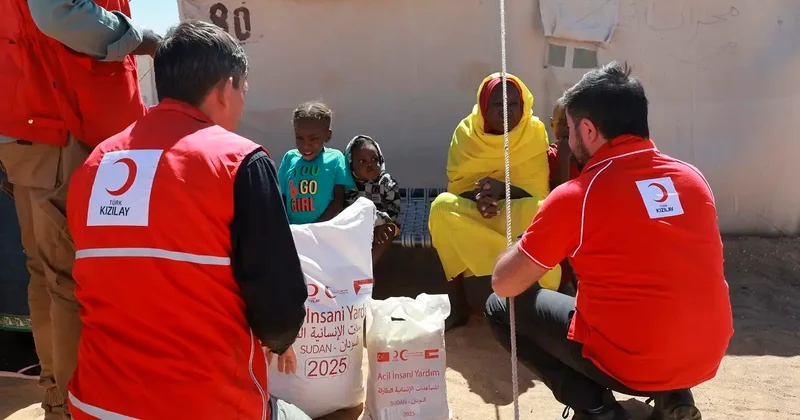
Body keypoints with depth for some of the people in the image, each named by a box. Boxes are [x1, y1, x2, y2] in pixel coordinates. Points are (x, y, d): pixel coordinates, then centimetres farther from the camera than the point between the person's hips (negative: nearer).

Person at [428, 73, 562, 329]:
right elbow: (458, 186, -6)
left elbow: (538, 192, -11)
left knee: (540, 212, -34)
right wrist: (478, 195, -30)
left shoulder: (535, 132, -6)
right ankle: (459, 307, -23)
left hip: (517, 215, -1)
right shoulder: (466, 132, -4)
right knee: (442, 206, -29)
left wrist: (503, 188, -31)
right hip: (472, 216, 1)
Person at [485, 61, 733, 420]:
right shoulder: (692, 177, 1)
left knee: (501, 308, 8)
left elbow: (504, 284, -7)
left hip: (630, 365, -6)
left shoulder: (574, 197, -16)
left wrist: (527, 245, 12)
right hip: (708, 358, 6)